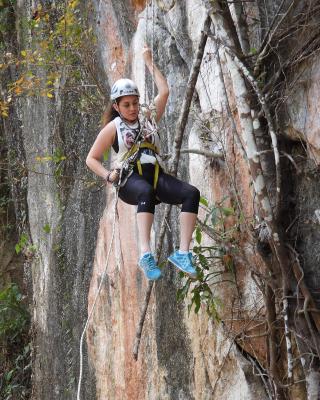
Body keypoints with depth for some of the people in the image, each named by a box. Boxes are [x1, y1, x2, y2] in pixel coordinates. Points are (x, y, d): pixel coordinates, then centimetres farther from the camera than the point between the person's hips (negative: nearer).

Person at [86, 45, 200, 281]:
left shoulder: (148, 118, 24)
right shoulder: (113, 128, 13)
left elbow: (164, 92, 22)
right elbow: (91, 159, 14)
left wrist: (149, 62, 24)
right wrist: (109, 176, -4)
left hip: (154, 175, 5)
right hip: (129, 179, -5)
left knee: (191, 193, -24)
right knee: (146, 191, -43)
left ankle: (183, 253, -33)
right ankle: (146, 254, -54)